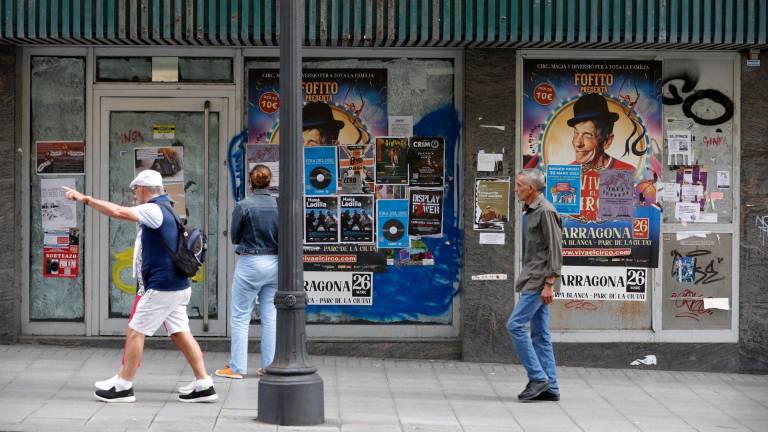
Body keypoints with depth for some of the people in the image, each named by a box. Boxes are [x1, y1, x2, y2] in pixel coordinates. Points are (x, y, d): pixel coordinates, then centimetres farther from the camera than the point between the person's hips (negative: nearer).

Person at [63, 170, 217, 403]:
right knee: (180, 334, 9)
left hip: (162, 287, -10)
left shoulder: (154, 210, -15)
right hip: (177, 286, 10)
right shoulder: (165, 209, 16)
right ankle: (204, 385, 8)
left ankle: (123, 386, 6)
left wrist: (85, 198, -19)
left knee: (135, 332, -1)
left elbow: (119, 212, -25)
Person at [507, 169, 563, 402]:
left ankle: (538, 378, -8)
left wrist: (549, 284, -21)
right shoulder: (530, 211, 17)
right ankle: (550, 387, 9)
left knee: (516, 325, -12)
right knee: (540, 333, 8)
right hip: (532, 280, 10)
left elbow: (555, 250, -17)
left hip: (540, 281, -10)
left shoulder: (545, 211, -13)